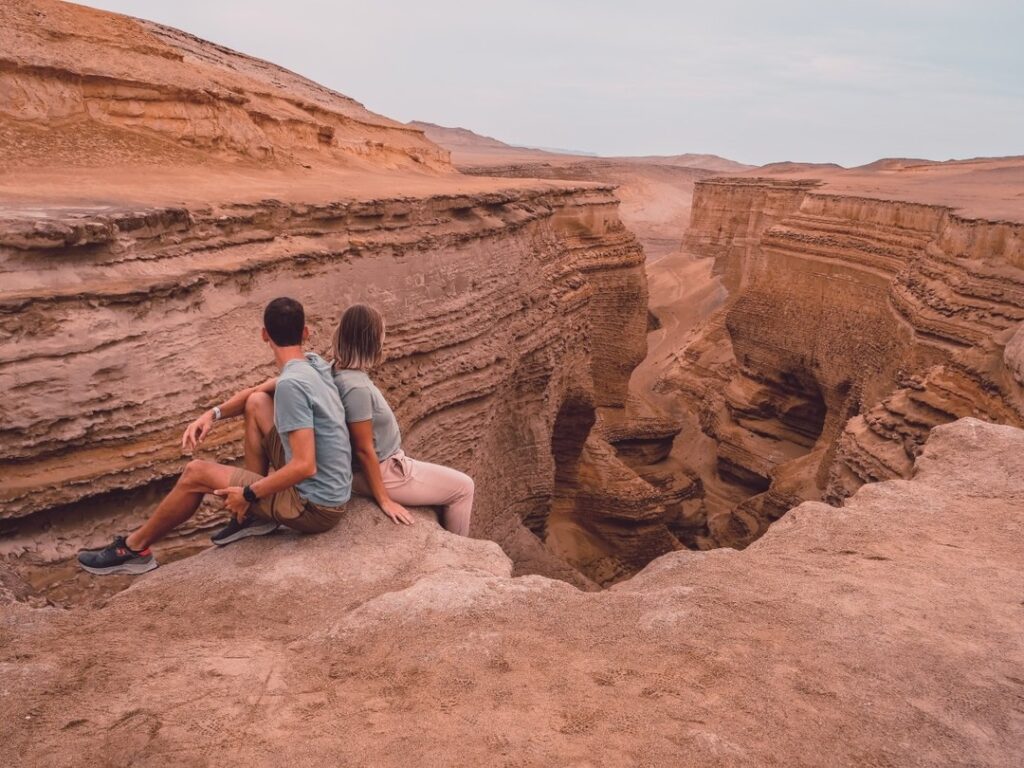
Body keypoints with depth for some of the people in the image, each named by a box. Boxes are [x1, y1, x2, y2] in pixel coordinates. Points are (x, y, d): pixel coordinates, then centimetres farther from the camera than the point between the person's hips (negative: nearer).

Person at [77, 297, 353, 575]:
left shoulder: (291, 384, -23)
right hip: (326, 487, 8)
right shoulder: (314, 363, 3)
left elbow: (305, 466, -27)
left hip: (315, 507, -8)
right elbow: (257, 390, 19)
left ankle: (134, 549, 25)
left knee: (196, 473, 2)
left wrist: (248, 494, -14)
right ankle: (254, 516, 19)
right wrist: (214, 413, 4)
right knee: (256, 402, 14)